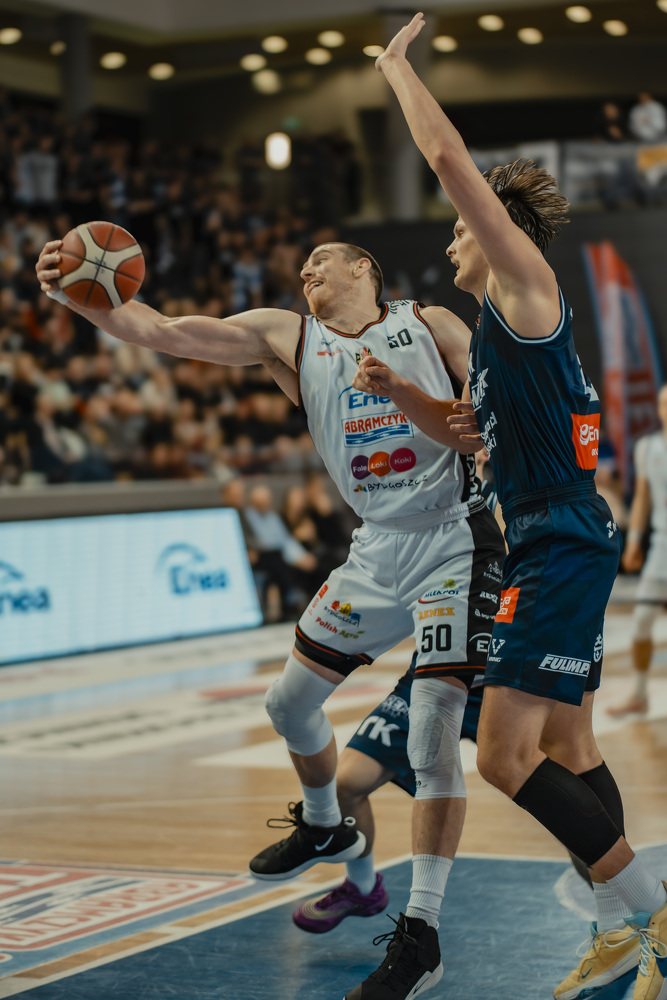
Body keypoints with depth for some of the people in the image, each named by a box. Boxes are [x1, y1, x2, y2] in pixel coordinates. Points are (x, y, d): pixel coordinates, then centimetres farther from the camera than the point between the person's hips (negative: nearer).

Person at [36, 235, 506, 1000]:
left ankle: (421, 930, -10)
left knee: (433, 723, -15)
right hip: (378, 548, 5)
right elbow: (159, 332, -4)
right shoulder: (287, 337, 6)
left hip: (455, 541, -5)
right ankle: (324, 829, 41)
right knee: (290, 698, 11)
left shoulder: (430, 326, 0)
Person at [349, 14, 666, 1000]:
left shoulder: (529, 284, -7)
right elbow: (470, 426, 32)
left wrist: (398, 67, -2)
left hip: (563, 546, -10)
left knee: (505, 755, -13)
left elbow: (450, 158, -14)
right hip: (556, 545, 10)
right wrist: (398, 389, 16)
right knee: (567, 748, 14)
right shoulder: (495, 324, 19)